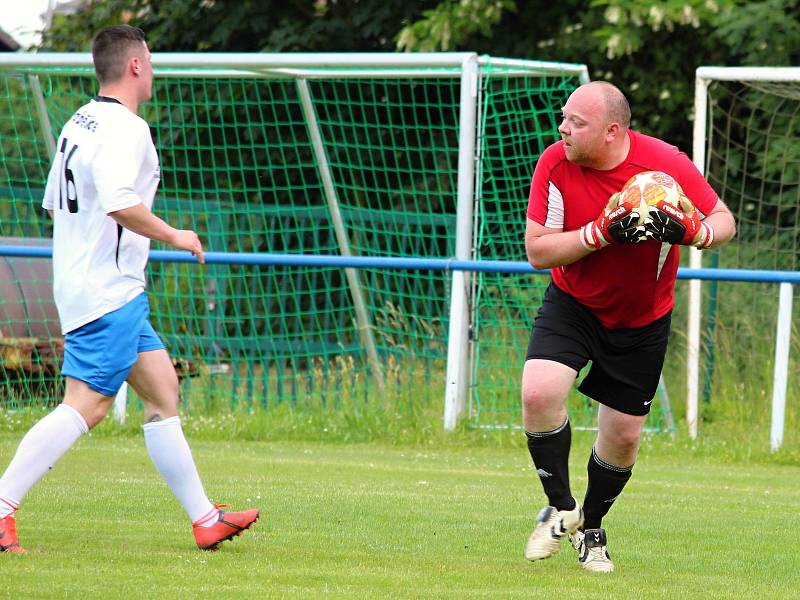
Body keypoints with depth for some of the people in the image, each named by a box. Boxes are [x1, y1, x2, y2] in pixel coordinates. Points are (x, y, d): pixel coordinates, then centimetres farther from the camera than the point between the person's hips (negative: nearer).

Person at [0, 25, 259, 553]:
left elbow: (54, 205, 21)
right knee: (85, 406, -13)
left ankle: (204, 519, 14)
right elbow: (119, 202, -28)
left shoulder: (79, 122, 15)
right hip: (110, 292, -10)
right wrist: (173, 236, -15)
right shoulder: (125, 128, -14)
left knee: (162, 389, 12)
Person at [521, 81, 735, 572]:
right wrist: (602, 234, -33)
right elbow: (537, 250, -19)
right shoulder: (554, 164, -18)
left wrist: (692, 232, -34)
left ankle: (592, 527, 34)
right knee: (539, 393, -24)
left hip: (643, 319, 0)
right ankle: (561, 508, -1)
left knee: (623, 435, 5)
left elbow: (724, 220, -10)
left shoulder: (666, 163, -21)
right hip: (573, 305, 0)